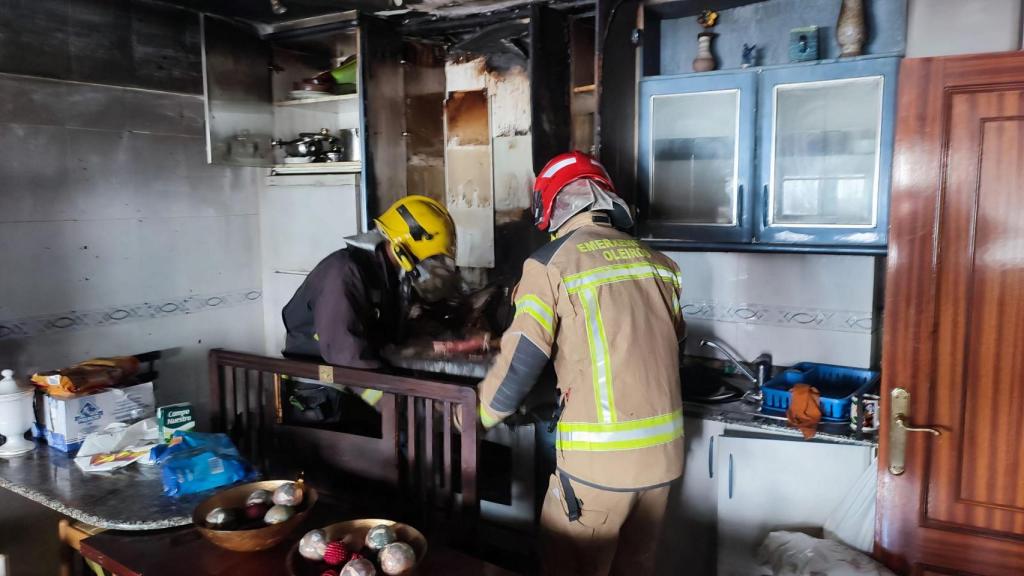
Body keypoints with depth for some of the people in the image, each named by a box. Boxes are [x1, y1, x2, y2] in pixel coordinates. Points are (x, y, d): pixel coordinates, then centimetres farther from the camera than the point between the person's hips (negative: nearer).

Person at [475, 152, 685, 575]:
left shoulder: (552, 263, -9)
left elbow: (519, 363, -9)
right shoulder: (657, 262, 7)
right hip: (664, 451, 6)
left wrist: (476, 416, 9)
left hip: (599, 458, -6)